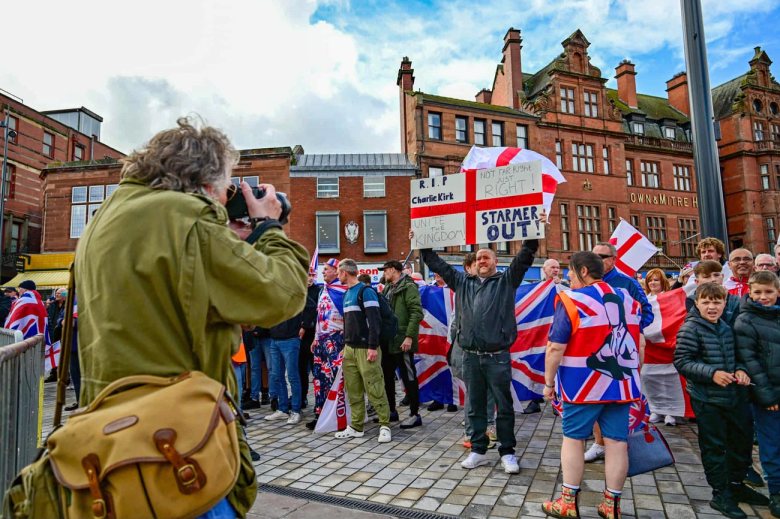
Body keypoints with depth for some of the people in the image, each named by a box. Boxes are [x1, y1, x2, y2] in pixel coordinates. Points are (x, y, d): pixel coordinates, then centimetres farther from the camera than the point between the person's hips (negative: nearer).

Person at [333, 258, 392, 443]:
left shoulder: (365, 291, -9)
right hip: (349, 348, 8)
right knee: (353, 390, 9)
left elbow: (374, 320, -15)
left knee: (374, 389, -5)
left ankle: (385, 425, 6)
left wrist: (373, 347, -19)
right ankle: (356, 426, 18)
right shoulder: (347, 293, 17)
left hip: (365, 349, -8)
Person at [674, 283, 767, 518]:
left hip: (734, 395, 8)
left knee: (743, 439, 20)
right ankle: (721, 495, 21)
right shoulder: (690, 329, -15)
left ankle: (735, 484, 41)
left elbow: (734, 355, 17)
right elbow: (682, 362, -17)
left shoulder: (726, 327, 8)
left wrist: (740, 369, -2)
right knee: (714, 446, 4)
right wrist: (712, 373, -26)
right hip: (707, 399, -7)